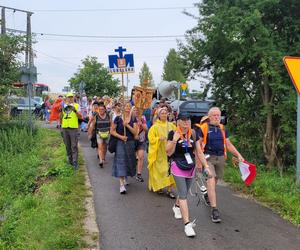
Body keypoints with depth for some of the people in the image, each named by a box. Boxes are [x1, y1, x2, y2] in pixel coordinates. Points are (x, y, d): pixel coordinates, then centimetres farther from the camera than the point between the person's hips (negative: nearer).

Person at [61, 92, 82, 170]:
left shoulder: (76, 105, 3)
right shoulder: (63, 106, 13)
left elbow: (80, 117, -4)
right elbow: (61, 117, 20)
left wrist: (75, 111, -18)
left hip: (74, 128, -4)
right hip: (65, 128, 4)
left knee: (74, 146, -7)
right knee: (67, 145, 12)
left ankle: (75, 162, -6)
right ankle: (70, 160, 25)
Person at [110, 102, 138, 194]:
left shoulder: (133, 119, 3)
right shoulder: (118, 118, -3)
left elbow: (135, 132, -5)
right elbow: (112, 131, -1)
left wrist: (127, 125, -17)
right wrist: (120, 136, -15)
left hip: (130, 143, 3)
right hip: (120, 143, -3)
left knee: (128, 161, 12)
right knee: (120, 162, -10)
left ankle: (124, 178, 35)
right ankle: (122, 184, -12)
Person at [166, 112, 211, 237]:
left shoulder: (193, 134, 2)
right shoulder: (173, 133, -9)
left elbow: (199, 152, 7)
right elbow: (169, 153, -10)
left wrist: (206, 166, 2)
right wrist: (174, 140, -25)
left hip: (190, 168, 5)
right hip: (177, 167, -5)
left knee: (184, 192, 18)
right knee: (183, 194, -10)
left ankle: (176, 207, 50)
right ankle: (187, 224, -9)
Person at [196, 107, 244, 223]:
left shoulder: (223, 129, 12)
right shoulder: (203, 128, -3)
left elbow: (228, 144, 16)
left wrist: (238, 155, 7)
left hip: (220, 158, 5)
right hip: (208, 158, -5)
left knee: (214, 182, 14)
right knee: (211, 181, -14)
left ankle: (208, 196, 43)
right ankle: (214, 209, -14)